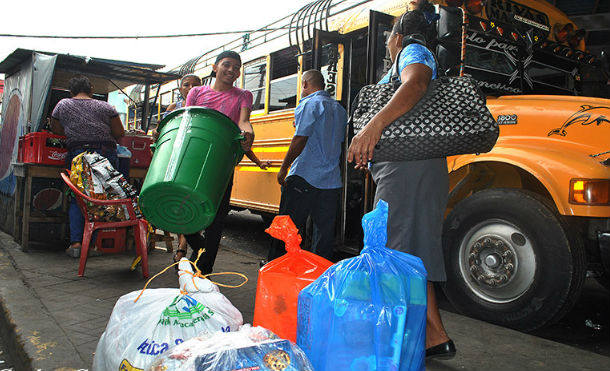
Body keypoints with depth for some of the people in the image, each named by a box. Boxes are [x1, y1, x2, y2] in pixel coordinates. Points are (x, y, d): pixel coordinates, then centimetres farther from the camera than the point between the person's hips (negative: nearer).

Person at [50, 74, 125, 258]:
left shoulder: (62, 105, 9)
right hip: (106, 154, 0)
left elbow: (56, 130, 17)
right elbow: (120, 133, 5)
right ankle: (92, 243, 2)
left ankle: (75, 242, -1)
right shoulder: (105, 107, 6)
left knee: (76, 199, 8)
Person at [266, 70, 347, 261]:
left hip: (304, 178, -6)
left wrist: (284, 167, -7)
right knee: (324, 231, 10)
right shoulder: (340, 109, 18)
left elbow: (300, 139, -13)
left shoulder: (309, 104, -4)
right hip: (332, 181, 7)